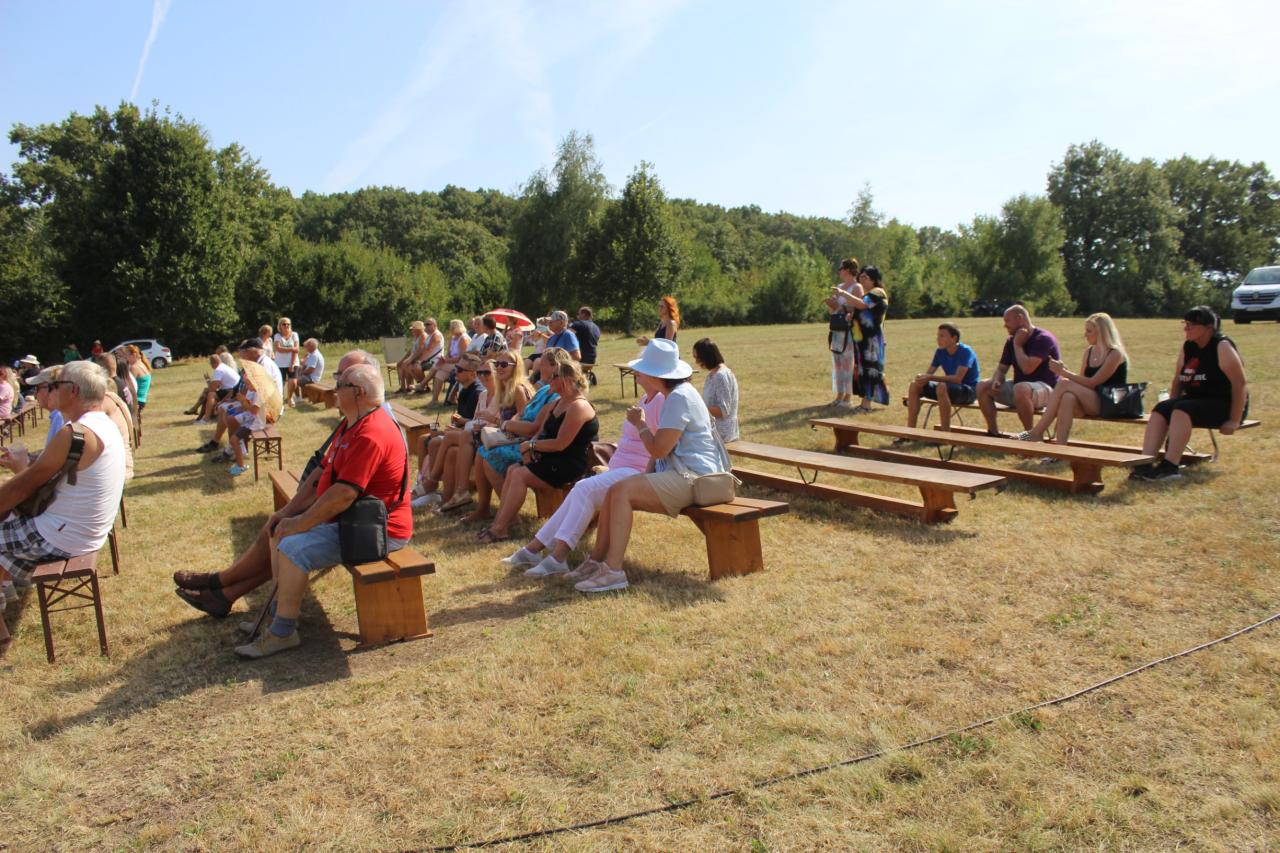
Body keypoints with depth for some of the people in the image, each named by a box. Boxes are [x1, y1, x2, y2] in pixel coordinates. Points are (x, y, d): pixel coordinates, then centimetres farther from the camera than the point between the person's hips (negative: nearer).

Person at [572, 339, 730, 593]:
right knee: (615, 492, 1)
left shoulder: (680, 398, -16)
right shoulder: (675, 394, 17)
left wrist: (640, 424, -3)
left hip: (693, 478, -10)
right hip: (681, 473, 10)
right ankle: (597, 560, 3)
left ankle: (613, 570, -23)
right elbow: (663, 447, 24)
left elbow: (658, 450, -19)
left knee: (621, 491, -22)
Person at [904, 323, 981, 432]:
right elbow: (929, 373, 5)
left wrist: (931, 377, -33)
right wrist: (922, 377, -18)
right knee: (915, 385, -10)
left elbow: (957, 378, -28)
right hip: (950, 389, 7)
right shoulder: (940, 351, 3)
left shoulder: (965, 352, -17)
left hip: (969, 391, -7)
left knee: (942, 387, -38)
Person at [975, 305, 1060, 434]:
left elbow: (1027, 368, -27)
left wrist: (1018, 345, -16)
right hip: (1018, 389, 8)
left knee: (1020, 388, -41)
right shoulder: (1011, 341, 10)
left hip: (1045, 388, -8)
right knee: (983, 386, -5)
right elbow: (1001, 368, 12)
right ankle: (993, 433, -6)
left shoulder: (1043, 339, -15)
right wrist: (996, 380, -11)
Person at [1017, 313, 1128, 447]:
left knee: (1064, 384, -26)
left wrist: (1064, 372, -17)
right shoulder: (1089, 351, 14)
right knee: (1068, 398, -30)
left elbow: (1092, 383, -16)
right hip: (1089, 404, 6)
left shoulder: (1115, 354, -8)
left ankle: (1037, 432, -26)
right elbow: (1081, 382, 11)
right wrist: (1063, 370, -8)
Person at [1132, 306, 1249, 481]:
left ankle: (1170, 466, -37)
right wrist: (1171, 408, 7)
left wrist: (1234, 421, -19)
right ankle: (1146, 464, -31)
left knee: (1183, 409, -32)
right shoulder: (1188, 347, 9)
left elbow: (1240, 385, -16)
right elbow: (1178, 380, 16)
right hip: (1195, 400, 7)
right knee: (1160, 409, -19)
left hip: (1223, 406, -7)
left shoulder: (1222, 347, -12)